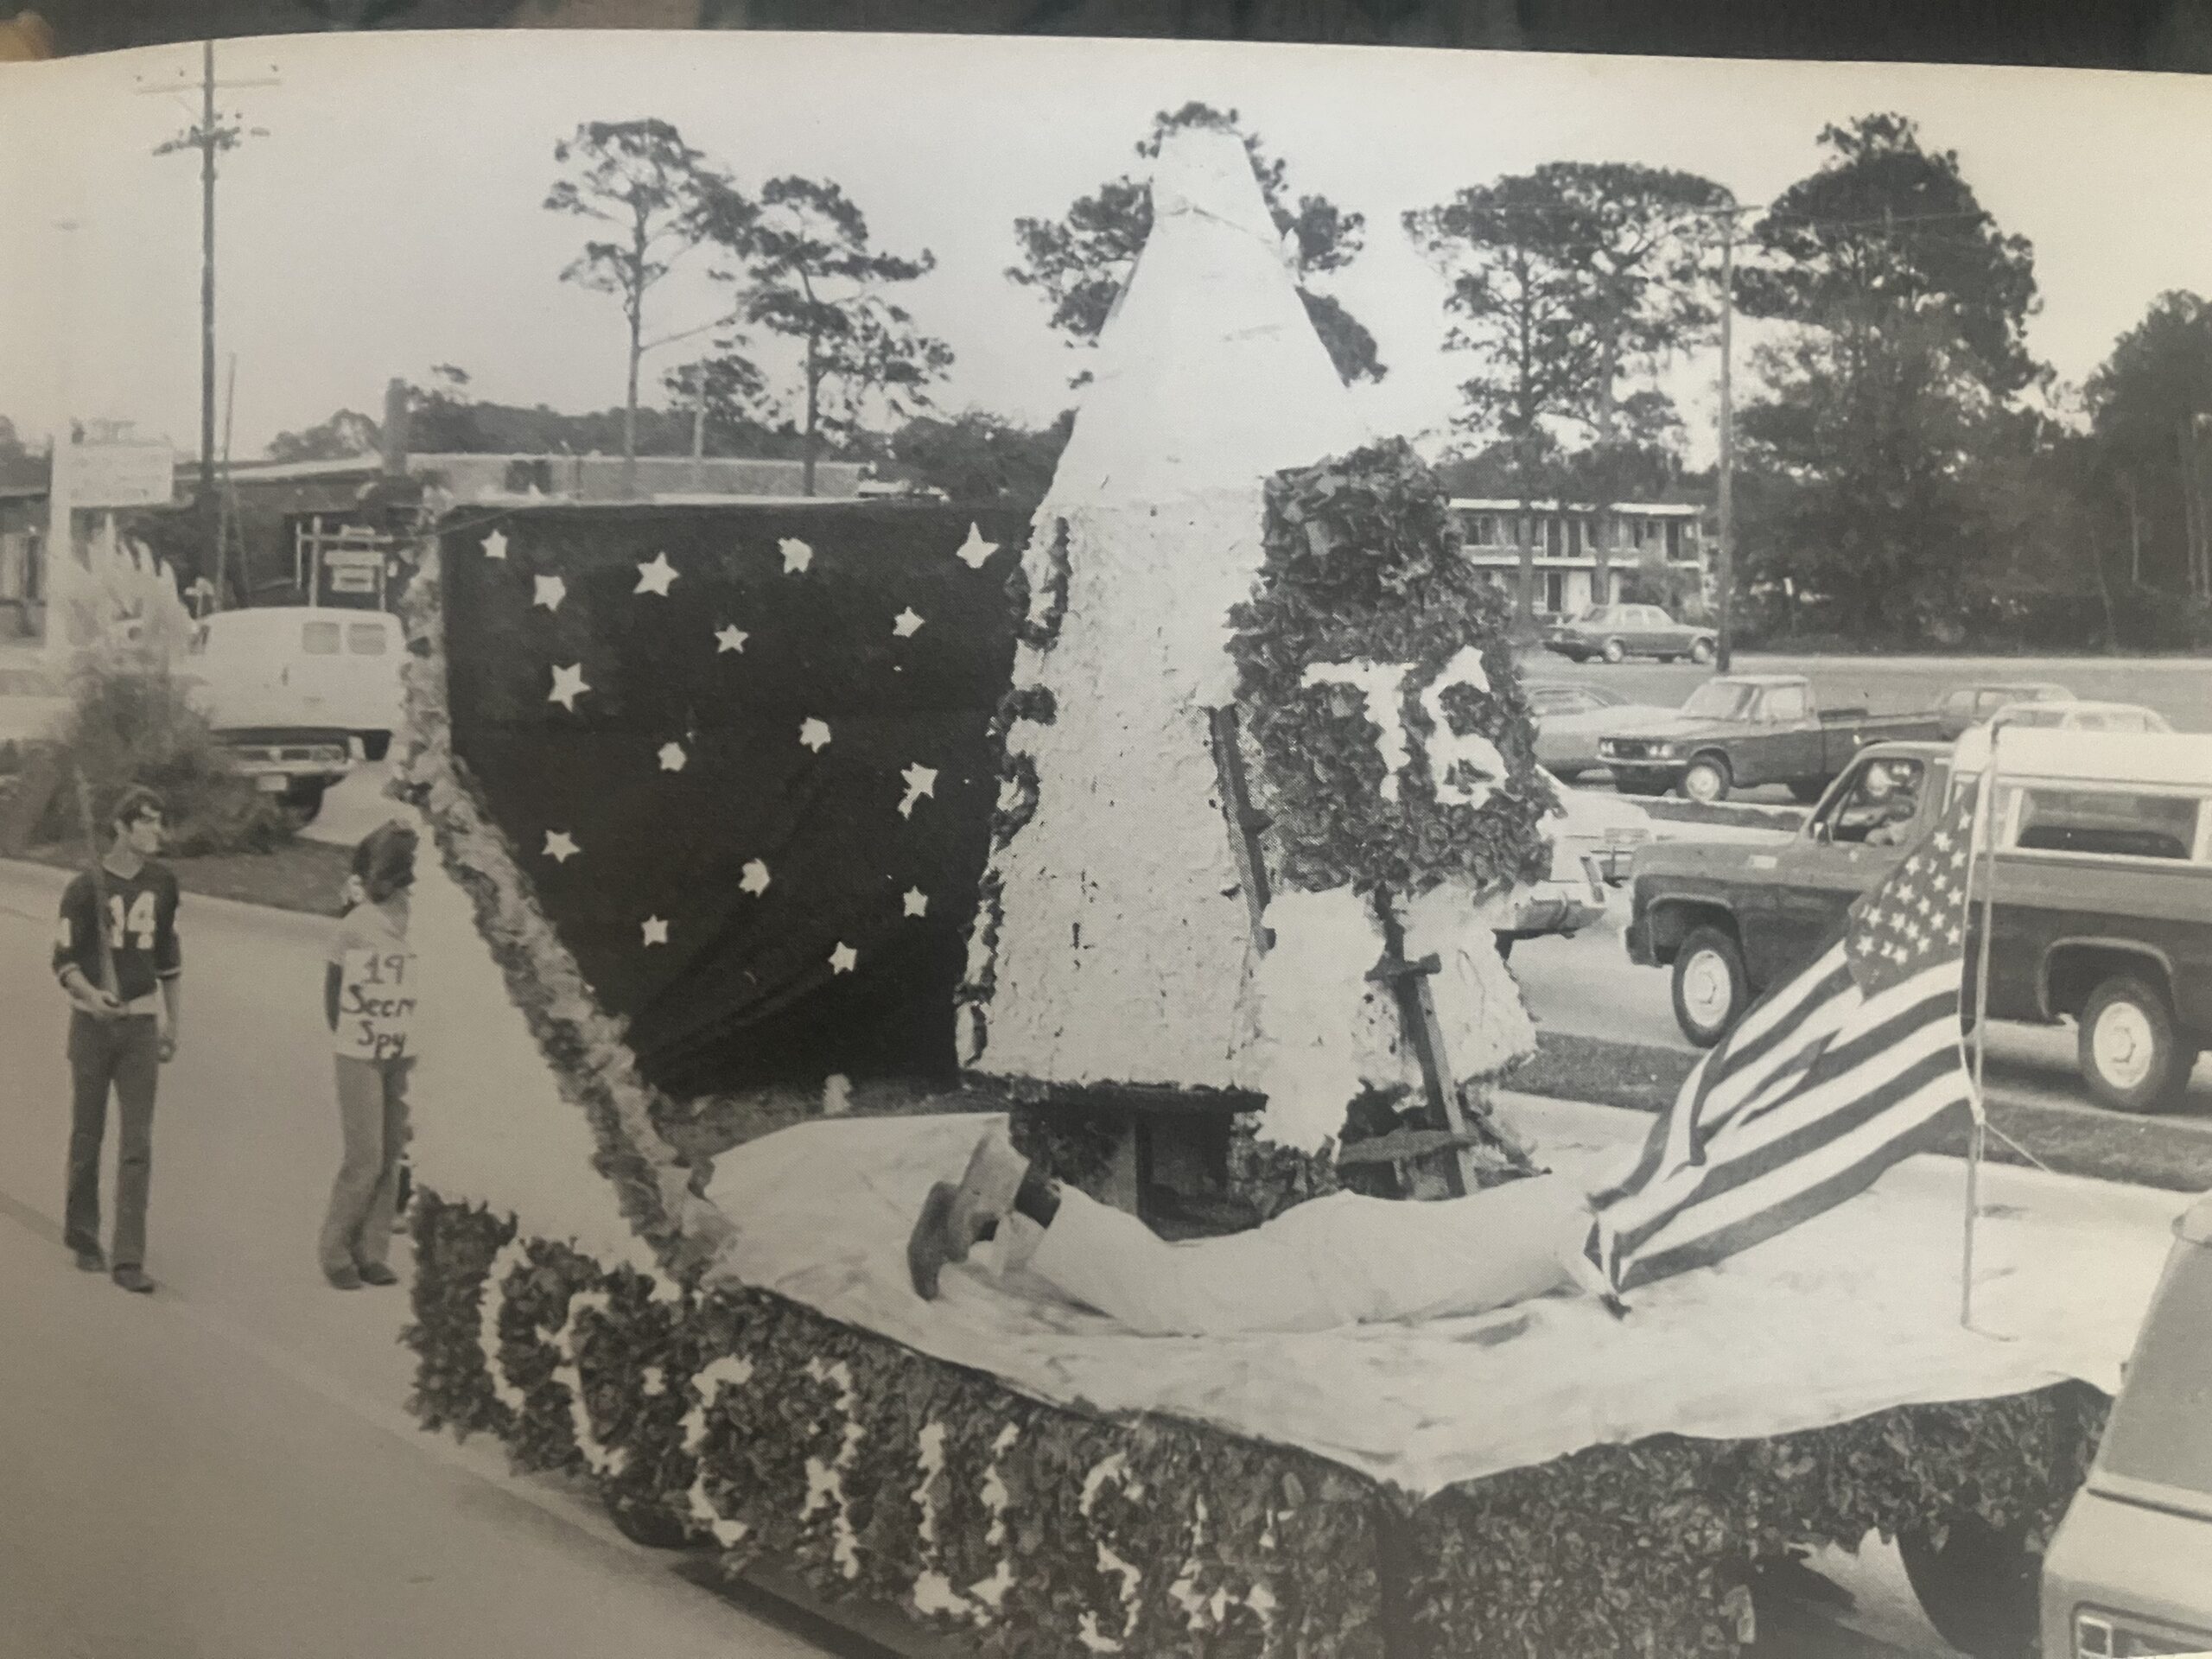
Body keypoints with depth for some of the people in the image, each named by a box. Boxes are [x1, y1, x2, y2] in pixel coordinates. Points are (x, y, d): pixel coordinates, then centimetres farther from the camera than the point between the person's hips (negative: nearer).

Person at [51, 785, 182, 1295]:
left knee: (137, 1145, -4)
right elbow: (64, 961, -6)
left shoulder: (162, 883, 5)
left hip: (141, 1025, 2)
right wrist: (91, 994, -27)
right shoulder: (86, 888, -6)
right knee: (87, 1137, 7)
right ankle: (82, 1236, 26)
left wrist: (173, 1023, 16)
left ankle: (129, 1258, -4)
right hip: (93, 1022, -2)